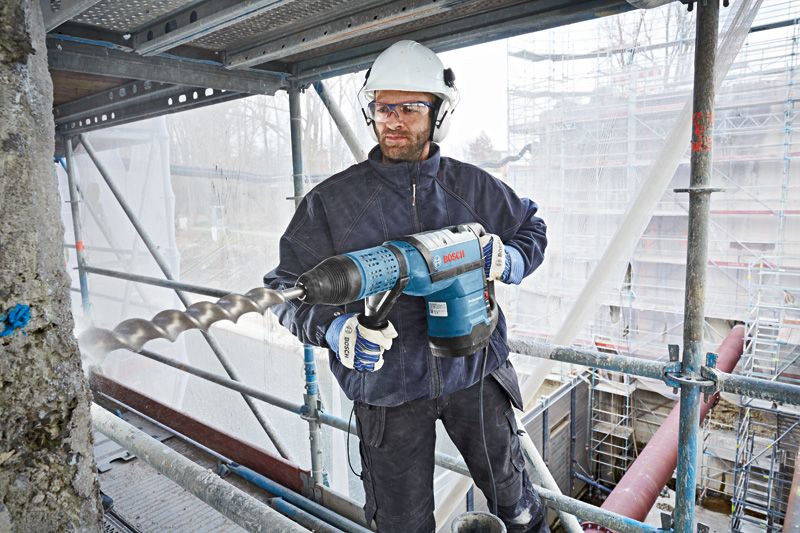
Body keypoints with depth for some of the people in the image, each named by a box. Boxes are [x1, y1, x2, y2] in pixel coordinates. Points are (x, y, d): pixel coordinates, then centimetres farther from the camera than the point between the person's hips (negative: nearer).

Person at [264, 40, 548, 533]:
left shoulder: (474, 186, 1)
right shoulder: (332, 200, -6)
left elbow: (532, 229, 15)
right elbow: (289, 286, -5)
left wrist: (508, 260, -7)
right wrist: (334, 329, -24)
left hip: (474, 369, 2)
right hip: (386, 387, -1)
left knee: (513, 492, 20)